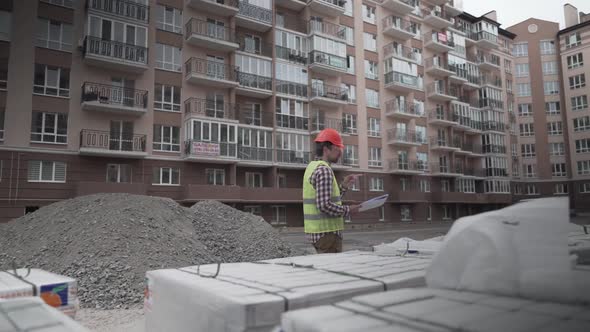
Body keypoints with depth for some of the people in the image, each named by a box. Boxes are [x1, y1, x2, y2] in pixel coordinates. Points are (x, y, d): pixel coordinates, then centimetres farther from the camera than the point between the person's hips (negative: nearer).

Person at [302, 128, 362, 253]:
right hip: (327, 232, -10)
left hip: (316, 231, 10)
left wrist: (344, 186, 12)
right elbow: (324, 205, -24)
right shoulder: (324, 170, -16)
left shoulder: (313, 167, 14)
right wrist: (347, 210, -12)